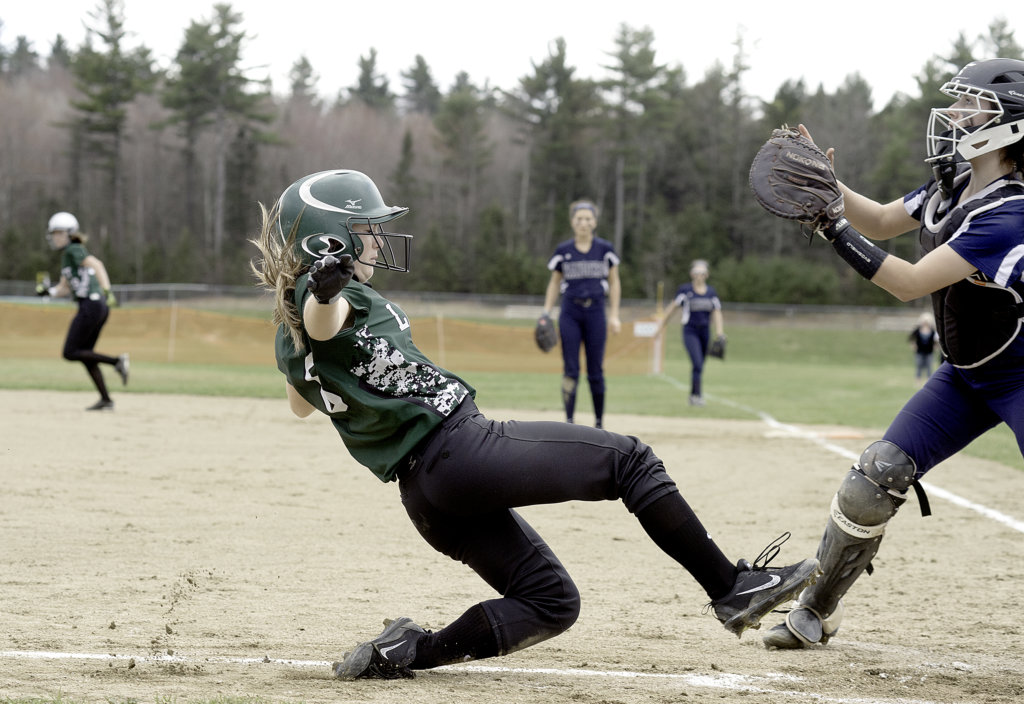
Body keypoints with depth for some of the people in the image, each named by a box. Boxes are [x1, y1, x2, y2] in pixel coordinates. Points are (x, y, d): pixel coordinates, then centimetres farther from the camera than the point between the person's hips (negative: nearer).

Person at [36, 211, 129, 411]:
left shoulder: (73, 250, -7)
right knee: (84, 353, 13)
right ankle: (106, 400, 11)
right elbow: (64, 288, 24)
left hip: (90, 304, -10)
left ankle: (116, 361, -13)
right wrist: (48, 291, 5)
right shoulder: (66, 256, 22)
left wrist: (107, 290, -34)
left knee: (70, 353, -7)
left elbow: (96, 264, -22)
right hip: (99, 307, 10)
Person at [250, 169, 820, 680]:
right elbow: (322, 318, -32)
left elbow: (301, 405, 35)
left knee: (551, 604, 16)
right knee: (629, 460, -1)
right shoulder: (334, 297, -8)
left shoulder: (289, 342, 17)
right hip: (460, 445, -9)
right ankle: (731, 586, -8)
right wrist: (326, 285, -55)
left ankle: (402, 652, -1)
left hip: (423, 494, 9)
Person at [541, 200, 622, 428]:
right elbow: (554, 283, 11)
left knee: (595, 372, 1)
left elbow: (614, 283, 9)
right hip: (570, 313, 0)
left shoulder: (605, 249, 3)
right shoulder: (563, 251, 4)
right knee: (570, 370, -5)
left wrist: (614, 315, 3)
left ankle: (599, 422, 11)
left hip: (595, 313, 0)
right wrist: (546, 314, 2)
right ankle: (569, 421, -3)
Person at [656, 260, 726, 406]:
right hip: (690, 332, -4)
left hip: (705, 331, 4)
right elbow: (672, 308, 1)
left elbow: (717, 313, 6)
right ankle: (696, 395, -14)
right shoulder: (685, 290, -4)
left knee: (700, 365, 8)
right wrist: (661, 326, 3)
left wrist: (719, 333, -4)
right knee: (697, 363, -18)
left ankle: (695, 395, 20)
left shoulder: (711, 292, 7)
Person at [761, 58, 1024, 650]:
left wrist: (830, 226, -31)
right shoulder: (952, 188, -2)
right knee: (877, 477, 0)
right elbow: (882, 222, 14)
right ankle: (817, 611, 12)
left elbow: (910, 283, -32)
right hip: (965, 374, 8)